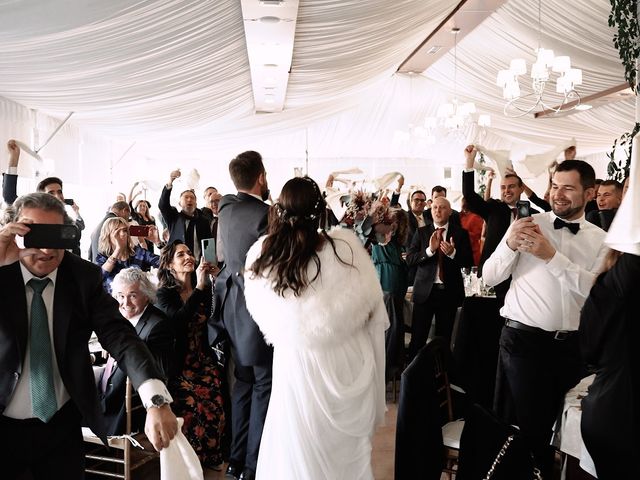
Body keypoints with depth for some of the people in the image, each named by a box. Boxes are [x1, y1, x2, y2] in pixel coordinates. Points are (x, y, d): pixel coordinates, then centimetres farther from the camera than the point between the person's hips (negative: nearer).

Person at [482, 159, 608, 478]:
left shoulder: (599, 239, 4)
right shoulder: (527, 225, -2)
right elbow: (489, 277, -5)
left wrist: (552, 256, -20)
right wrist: (510, 244, -22)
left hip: (573, 345, 3)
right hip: (523, 338, -3)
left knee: (559, 424, 19)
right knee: (527, 424, 3)